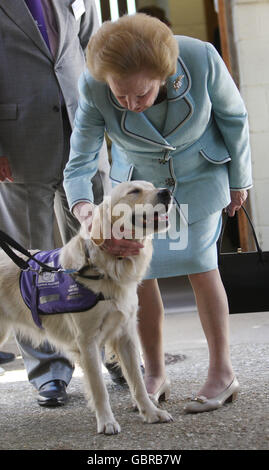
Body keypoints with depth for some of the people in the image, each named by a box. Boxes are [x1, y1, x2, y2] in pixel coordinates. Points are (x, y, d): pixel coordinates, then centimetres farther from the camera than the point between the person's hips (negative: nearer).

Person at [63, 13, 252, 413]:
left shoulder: (201, 58, -34)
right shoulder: (93, 86, -31)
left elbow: (233, 116, -14)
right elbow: (79, 163, -23)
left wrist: (239, 180, -3)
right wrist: (85, 212, -44)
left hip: (199, 174, -2)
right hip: (138, 179, 2)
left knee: (199, 264, -8)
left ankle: (223, 373, 4)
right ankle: (155, 374, 14)